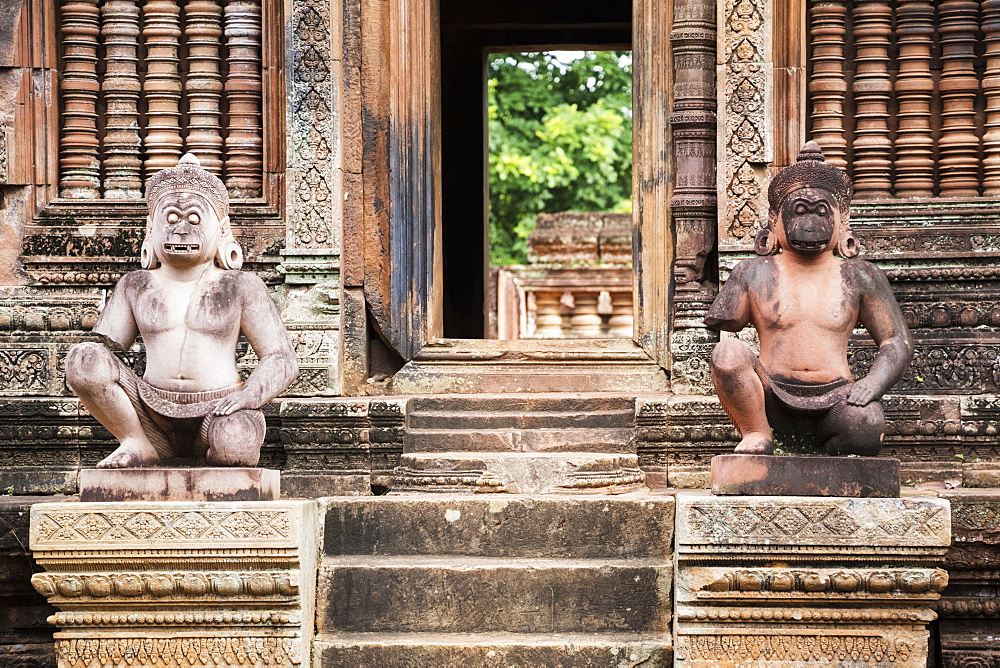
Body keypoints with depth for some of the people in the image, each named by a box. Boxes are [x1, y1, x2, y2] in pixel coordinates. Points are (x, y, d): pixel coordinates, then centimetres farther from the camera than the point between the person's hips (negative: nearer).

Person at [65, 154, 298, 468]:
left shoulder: (241, 287, 7)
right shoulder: (135, 287, 15)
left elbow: (282, 359, 2)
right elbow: (103, 348, 12)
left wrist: (249, 396, -18)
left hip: (217, 411, -3)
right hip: (154, 416, 3)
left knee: (235, 445, -39)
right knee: (83, 358, -19)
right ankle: (137, 445, -6)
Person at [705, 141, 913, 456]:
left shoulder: (858, 277, 12)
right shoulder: (755, 273, 11)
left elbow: (898, 341, 7)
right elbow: (719, 323, 8)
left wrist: (873, 383, -10)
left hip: (834, 398, 0)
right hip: (773, 403, 0)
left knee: (866, 424, -35)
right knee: (728, 352, -28)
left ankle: (835, 455, 0)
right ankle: (757, 435, -7)